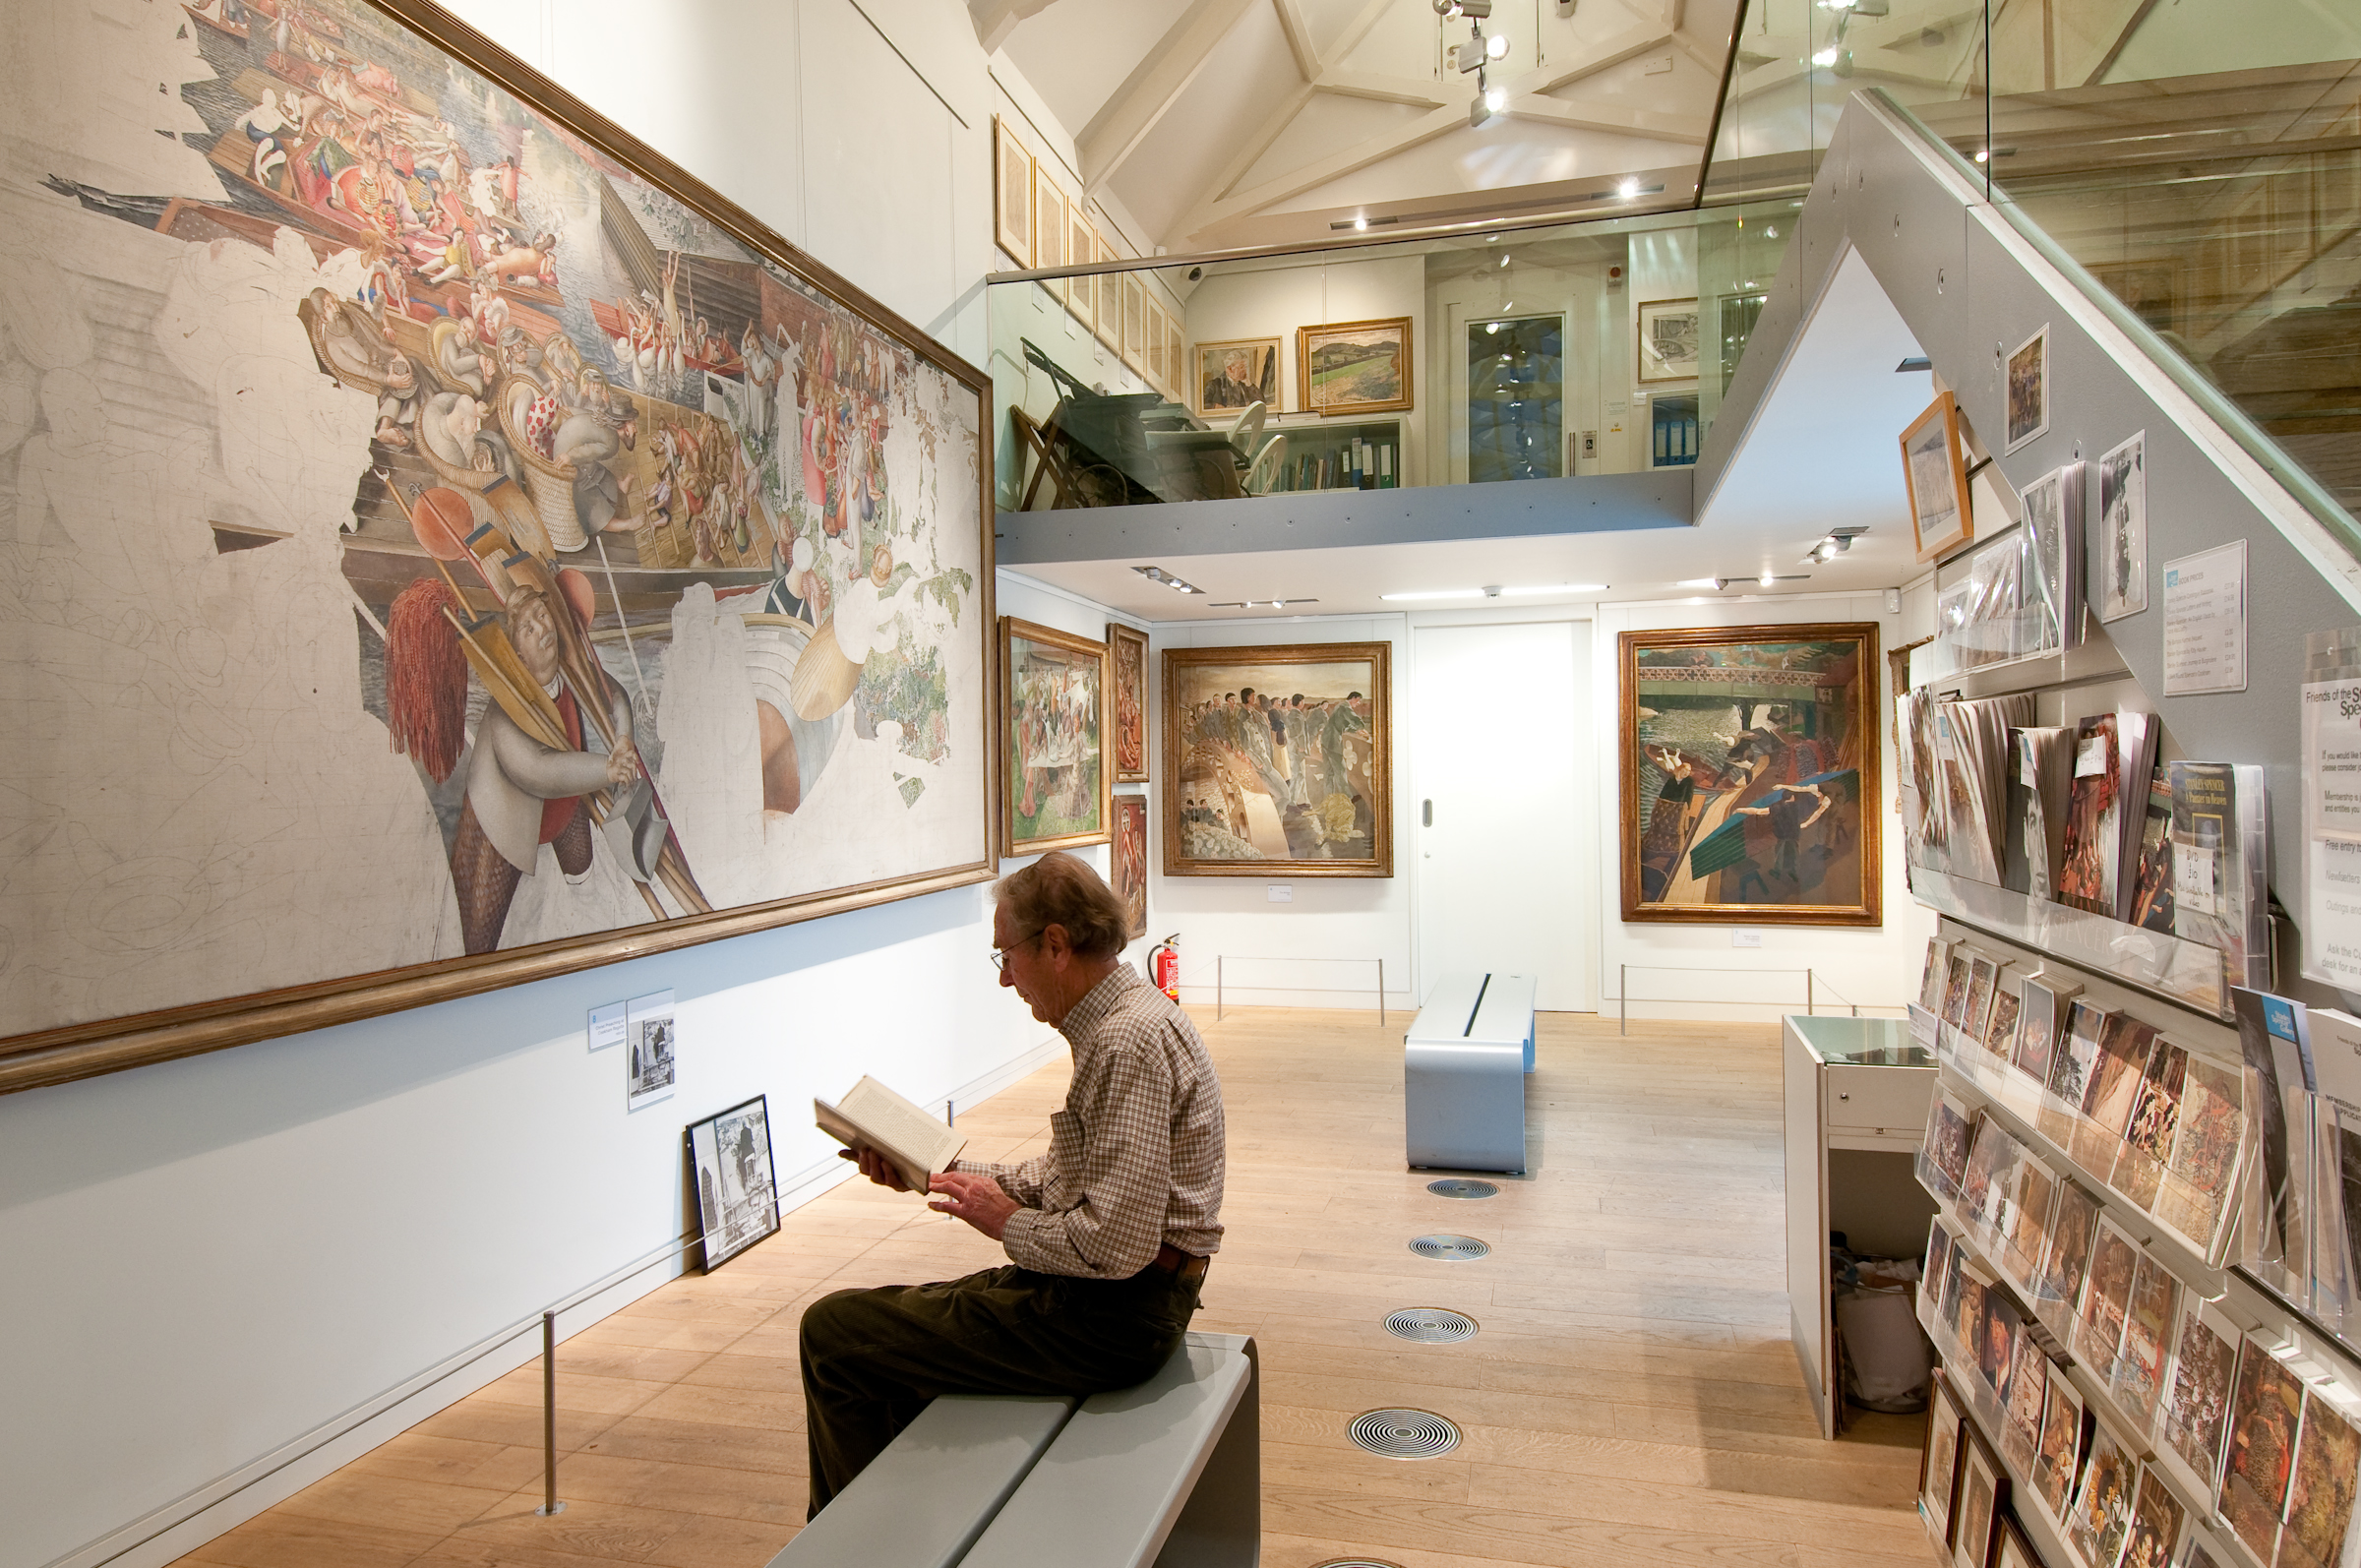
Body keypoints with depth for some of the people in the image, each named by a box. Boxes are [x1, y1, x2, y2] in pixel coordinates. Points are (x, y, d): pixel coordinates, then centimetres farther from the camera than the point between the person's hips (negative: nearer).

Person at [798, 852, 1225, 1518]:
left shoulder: (1127, 1045, -24)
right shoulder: (1123, 1017, 9)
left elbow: (1117, 1244, -28)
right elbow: (1064, 1176, 15)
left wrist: (1009, 1223, -11)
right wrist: (933, 1172, 9)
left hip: (1111, 1314, -10)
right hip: (1120, 1295, 10)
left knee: (834, 1331, -4)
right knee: (890, 1319, 20)